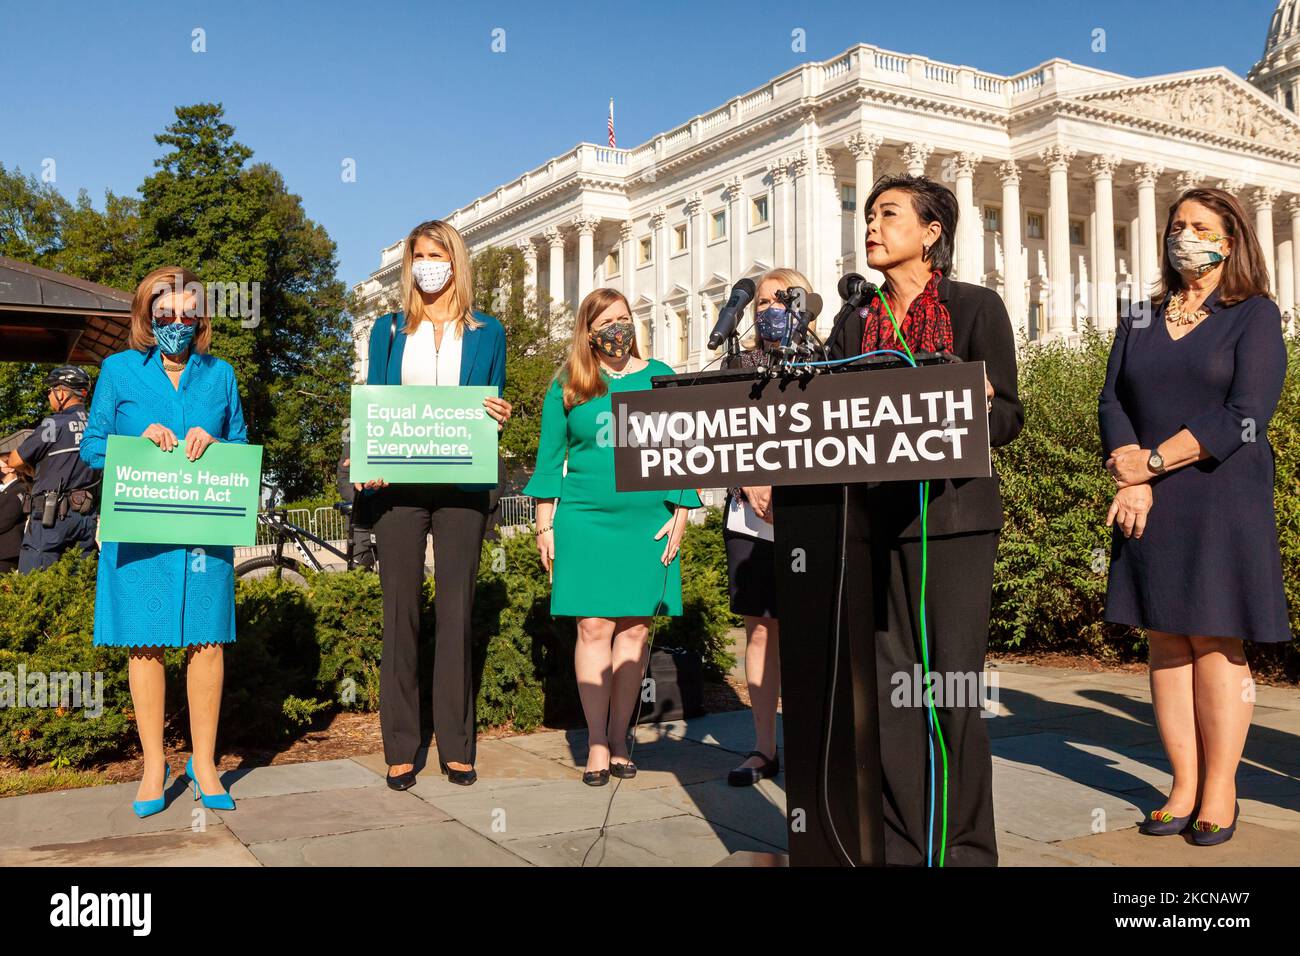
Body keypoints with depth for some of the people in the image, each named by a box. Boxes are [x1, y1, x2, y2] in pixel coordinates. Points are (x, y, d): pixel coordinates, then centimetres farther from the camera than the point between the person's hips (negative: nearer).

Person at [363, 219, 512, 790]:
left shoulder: (486, 333, 11)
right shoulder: (389, 330, 13)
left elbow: (495, 409, 13)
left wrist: (498, 417, -10)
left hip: (462, 484, 0)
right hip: (398, 482, 1)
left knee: (457, 609, 1)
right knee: (400, 609, 1)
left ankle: (456, 746, 9)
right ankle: (400, 748, 9)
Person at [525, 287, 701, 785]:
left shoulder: (659, 377, 8)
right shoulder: (566, 387, 7)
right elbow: (550, 457, 9)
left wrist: (680, 514, 2)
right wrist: (545, 525, 4)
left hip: (649, 521, 1)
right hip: (585, 521, -1)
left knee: (634, 628, 3)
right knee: (594, 628, -3)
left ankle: (619, 738, 14)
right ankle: (596, 744, 6)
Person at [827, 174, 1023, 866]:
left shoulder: (976, 307, 5)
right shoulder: (856, 326, 18)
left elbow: (1007, 418, 1)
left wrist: (977, 404, -21)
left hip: (951, 514, -4)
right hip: (870, 517, 4)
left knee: (951, 687, -4)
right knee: (887, 689, 2)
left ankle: (961, 848, 8)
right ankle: (902, 846, 12)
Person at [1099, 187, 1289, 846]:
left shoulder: (1254, 316, 2)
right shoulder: (1140, 321, 16)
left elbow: (1245, 416, -10)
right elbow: (1112, 402, 5)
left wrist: (1151, 462, -12)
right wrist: (1129, 478, -11)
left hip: (1220, 501, -4)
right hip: (1147, 505, 4)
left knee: (1214, 642, -4)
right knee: (1164, 640, 3)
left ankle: (1220, 791, 4)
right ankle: (1184, 785, 9)